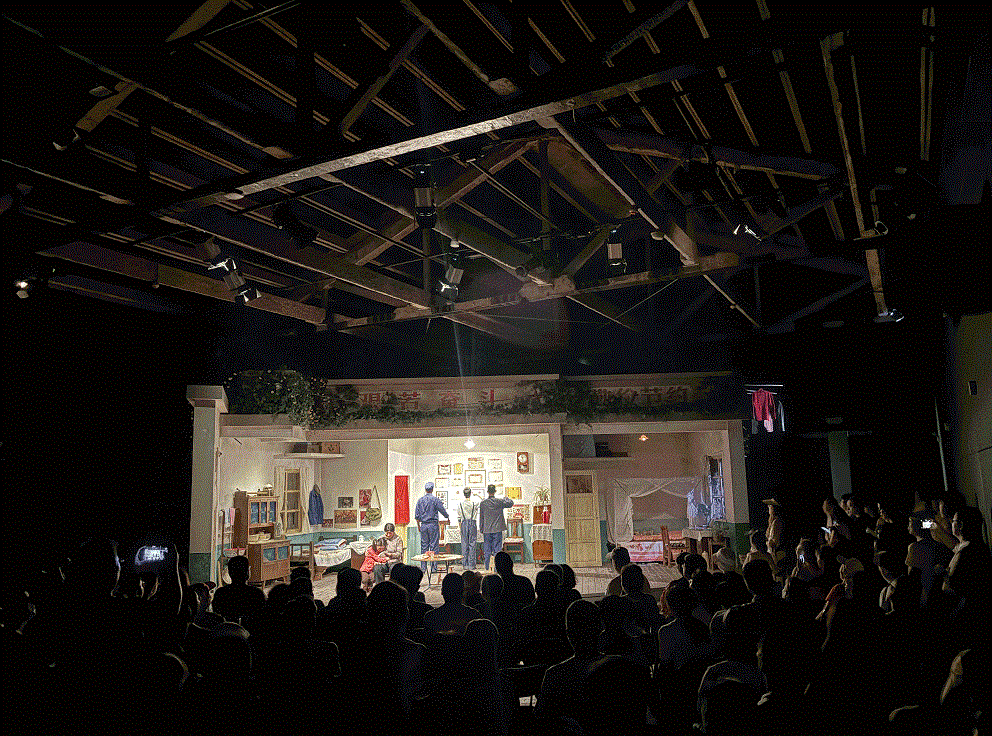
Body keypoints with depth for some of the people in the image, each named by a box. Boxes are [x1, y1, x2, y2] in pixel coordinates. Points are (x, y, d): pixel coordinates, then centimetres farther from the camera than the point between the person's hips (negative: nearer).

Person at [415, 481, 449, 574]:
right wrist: (447, 517, 16)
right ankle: (434, 567, 0)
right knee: (434, 546, 0)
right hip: (433, 524, -4)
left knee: (424, 546, 8)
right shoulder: (435, 499, -7)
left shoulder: (420, 500, 4)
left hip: (423, 525, 4)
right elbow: (443, 511, -3)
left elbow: (417, 515, 6)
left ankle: (423, 567, 9)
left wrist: (418, 526, 16)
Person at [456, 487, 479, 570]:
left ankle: (465, 564, 8)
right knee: (472, 544, 1)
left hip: (464, 524, 2)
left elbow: (459, 517, 7)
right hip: (472, 523, -2)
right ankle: (471, 564, 1)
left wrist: (459, 527, 14)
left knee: (464, 544, 7)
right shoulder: (474, 503, -4)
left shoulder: (460, 504, 2)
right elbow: (477, 517, 0)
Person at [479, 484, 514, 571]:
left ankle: (487, 568, 9)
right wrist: (506, 498, 27)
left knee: (487, 550, 7)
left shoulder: (483, 503, -3)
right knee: (497, 549, 4)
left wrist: (482, 529, 12)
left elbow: (481, 518, 3)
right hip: (497, 529, -1)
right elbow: (510, 503, 9)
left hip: (487, 530, 1)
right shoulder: (500, 502, -6)